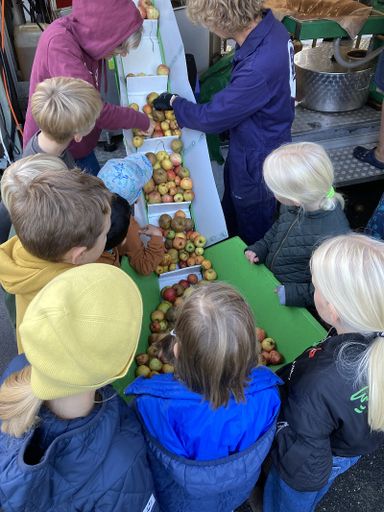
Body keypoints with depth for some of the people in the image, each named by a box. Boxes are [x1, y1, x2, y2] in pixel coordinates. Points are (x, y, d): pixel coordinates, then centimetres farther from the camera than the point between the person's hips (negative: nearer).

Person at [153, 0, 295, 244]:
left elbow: (211, 118, -27)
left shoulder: (259, 68, -39)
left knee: (253, 229, 19)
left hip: (257, 157, -9)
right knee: (232, 208, 31)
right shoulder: (268, 25, -11)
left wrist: (173, 102, -11)